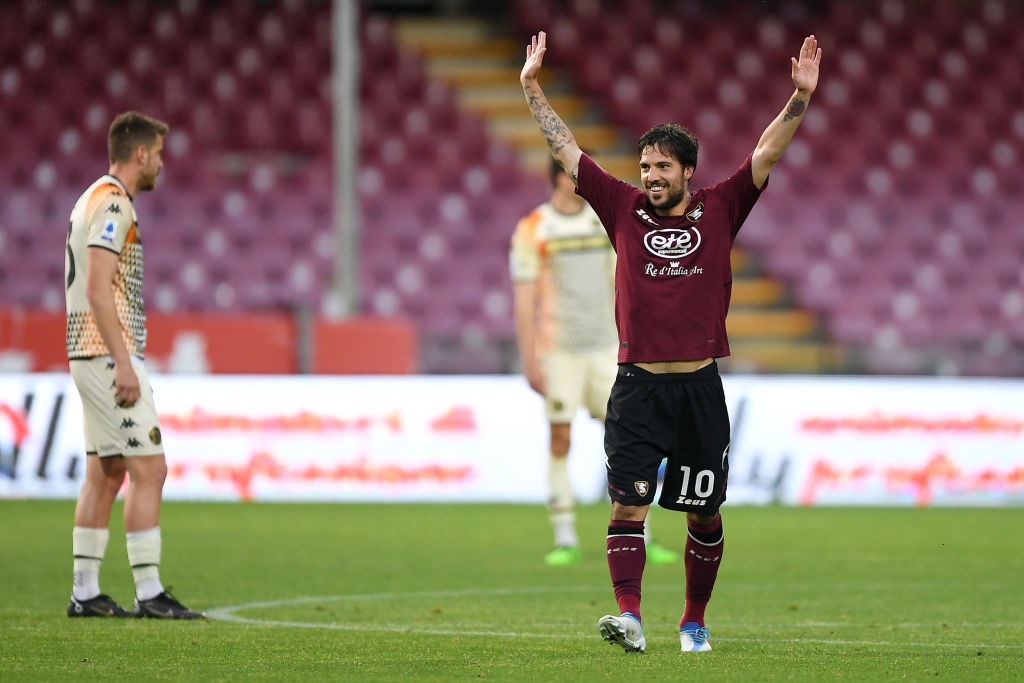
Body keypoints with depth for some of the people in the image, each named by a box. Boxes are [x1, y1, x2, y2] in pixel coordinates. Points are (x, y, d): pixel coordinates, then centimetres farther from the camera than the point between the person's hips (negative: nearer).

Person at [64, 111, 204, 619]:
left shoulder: (96, 199, 18)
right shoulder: (112, 203, -13)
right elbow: (98, 289, -21)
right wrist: (122, 365, -23)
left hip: (91, 354, 10)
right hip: (108, 353, -10)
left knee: (105, 473, 10)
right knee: (149, 468, -10)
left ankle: (85, 592, 10)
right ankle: (149, 592, -10)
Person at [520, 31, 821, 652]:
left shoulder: (718, 211, 6)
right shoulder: (625, 210, 7)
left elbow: (766, 155, 2)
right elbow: (567, 150, 9)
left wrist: (801, 98, -9)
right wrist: (532, 87, 7)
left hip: (700, 389, 0)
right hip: (638, 386, 0)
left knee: (704, 513, 7)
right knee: (628, 501, -14)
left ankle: (695, 621, 21)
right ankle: (630, 616, -21)